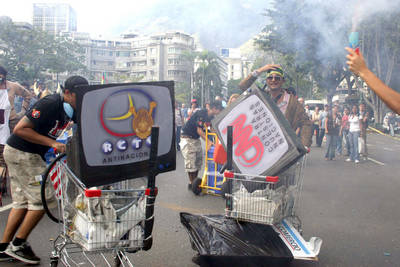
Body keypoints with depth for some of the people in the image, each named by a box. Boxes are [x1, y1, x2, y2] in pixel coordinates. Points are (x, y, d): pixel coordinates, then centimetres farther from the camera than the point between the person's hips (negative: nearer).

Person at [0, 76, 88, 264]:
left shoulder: (68, 108, 4)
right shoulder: (50, 105, -23)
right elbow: (20, 129, -26)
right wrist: (52, 143, -28)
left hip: (30, 155, 9)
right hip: (22, 154, -9)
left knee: (22, 202, 12)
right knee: (43, 199, -7)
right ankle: (18, 245, 5)